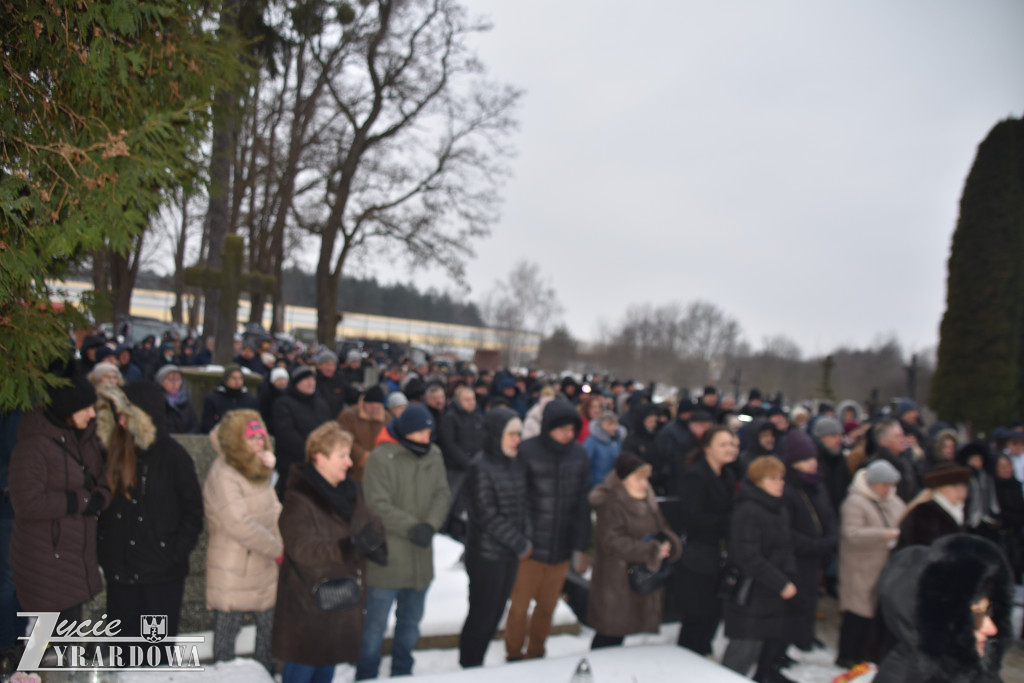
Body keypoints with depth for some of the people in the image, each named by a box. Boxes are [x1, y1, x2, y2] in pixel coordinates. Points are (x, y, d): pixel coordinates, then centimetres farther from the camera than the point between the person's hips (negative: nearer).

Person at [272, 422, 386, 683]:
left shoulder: (350, 491, 4)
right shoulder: (299, 500, -20)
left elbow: (372, 524, 11)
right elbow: (302, 549, -28)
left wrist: (375, 543, -13)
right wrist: (348, 547, -37)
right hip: (308, 600, -7)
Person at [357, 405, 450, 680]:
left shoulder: (434, 455, 2)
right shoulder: (381, 457, -16)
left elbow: (443, 494, 0)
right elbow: (378, 504, -18)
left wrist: (431, 525, -17)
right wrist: (411, 527, -23)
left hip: (421, 555, 6)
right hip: (387, 556, -6)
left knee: (411, 620, 21)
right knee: (376, 623, 7)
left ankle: (402, 672, 40)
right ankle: (366, 675, 26)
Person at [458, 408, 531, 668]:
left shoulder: (516, 463, 4)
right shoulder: (481, 467, -17)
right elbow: (487, 515, -18)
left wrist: (523, 539, -3)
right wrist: (520, 544, -13)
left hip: (510, 554, 6)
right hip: (486, 554, -6)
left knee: (495, 613, 15)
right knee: (482, 615, 6)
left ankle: (476, 663, 32)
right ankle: (468, 666, 25)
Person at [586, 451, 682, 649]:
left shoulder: (648, 502, 12)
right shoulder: (611, 505, -15)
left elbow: (662, 529, 16)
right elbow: (612, 542, -22)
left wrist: (669, 544, -8)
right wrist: (652, 551, -22)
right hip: (615, 583, -8)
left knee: (620, 632, 14)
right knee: (609, 635, -2)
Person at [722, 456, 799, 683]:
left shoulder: (780, 510, 11)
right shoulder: (747, 511, -21)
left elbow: (786, 548, 16)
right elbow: (748, 557, -24)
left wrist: (789, 578, 3)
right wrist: (781, 584, -21)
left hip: (774, 594, 10)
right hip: (752, 594, -10)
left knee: (780, 633, 22)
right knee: (747, 646, -5)